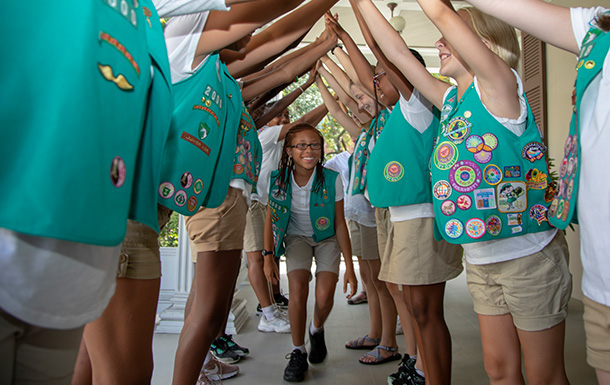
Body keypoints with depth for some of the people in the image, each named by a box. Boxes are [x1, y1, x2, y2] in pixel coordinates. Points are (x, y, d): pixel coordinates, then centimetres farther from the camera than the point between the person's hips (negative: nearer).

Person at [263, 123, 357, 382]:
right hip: (296, 237, 1)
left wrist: (349, 267, -13)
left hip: (327, 239, 0)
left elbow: (340, 224, -14)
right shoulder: (279, 179, -16)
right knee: (298, 292, -20)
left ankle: (317, 330, 22)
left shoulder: (331, 180, -21)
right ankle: (298, 353, 3)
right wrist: (268, 257, -4)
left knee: (324, 297, -15)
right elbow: (270, 218, -3)